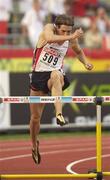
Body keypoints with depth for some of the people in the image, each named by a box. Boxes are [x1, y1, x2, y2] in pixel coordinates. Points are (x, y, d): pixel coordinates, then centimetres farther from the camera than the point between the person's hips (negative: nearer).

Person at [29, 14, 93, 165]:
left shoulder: (71, 39, 1)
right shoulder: (49, 29, -10)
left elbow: (79, 51, 24)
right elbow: (50, 39, -36)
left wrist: (86, 63, 6)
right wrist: (71, 37, -41)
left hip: (56, 75, 0)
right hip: (39, 75, 0)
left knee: (56, 75, -40)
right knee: (35, 117, 6)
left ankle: (59, 114, -53)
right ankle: (35, 146, 33)